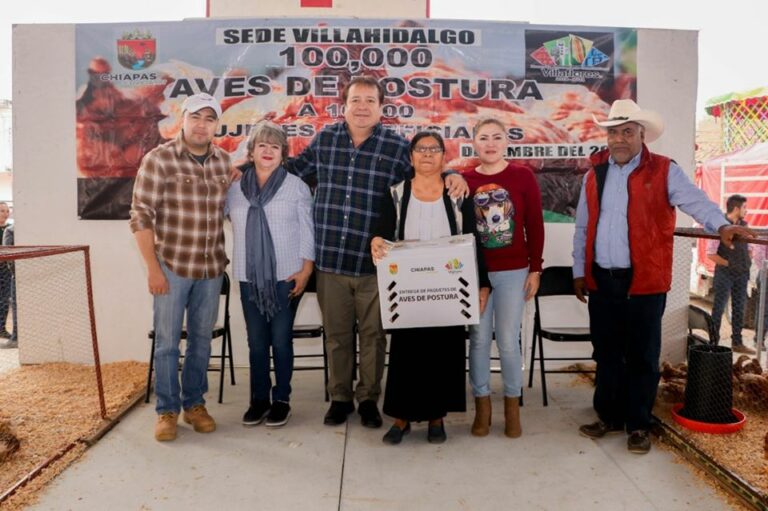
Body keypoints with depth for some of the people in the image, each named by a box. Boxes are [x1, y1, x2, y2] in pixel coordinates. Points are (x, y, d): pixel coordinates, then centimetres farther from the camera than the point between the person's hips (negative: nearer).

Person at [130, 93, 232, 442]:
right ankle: (167, 410, 20)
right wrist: (153, 269, -12)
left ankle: (195, 403, 27)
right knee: (167, 341, 5)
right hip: (171, 265, -4)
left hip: (212, 268, 4)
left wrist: (224, 256, 7)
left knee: (201, 339, 12)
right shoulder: (158, 159, -8)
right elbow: (141, 216, -9)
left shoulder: (225, 162, 5)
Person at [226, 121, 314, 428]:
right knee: (256, 341, 9)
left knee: (281, 340, 4)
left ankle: (281, 399, 18)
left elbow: (307, 231, -2)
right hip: (249, 277, 3)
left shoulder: (296, 186, 0)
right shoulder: (234, 188, 7)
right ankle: (259, 399, 22)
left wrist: (306, 269, -7)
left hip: (286, 276, -2)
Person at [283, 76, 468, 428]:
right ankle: (340, 398, 32)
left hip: (374, 263, -2)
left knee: (373, 335, 12)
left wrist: (452, 176, -14)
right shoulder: (324, 139, 6)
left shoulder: (397, 146, -2)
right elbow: (294, 168, 19)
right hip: (330, 260, 2)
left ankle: (368, 399, 31)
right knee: (337, 335, 15)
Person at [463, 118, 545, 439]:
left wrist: (535, 269, -2)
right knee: (479, 339, 7)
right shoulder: (464, 180, 1)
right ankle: (482, 405, 23)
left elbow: (535, 226, 0)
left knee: (508, 340, 4)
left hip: (513, 272, -1)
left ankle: (512, 406, 23)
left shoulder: (523, 177, -1)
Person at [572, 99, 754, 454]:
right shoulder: (594, 174, 10)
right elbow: (582, 228, 13)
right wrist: (579, 271, 12)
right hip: (601, 281, 4)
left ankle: (638, 425, 21)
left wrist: (721, 225, -35)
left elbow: (695, 200, -16)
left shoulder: (663, 171, -1)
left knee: (642, 356, 6)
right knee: (606, 353, 12)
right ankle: (609, 416, 28)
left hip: (645, 281, -3)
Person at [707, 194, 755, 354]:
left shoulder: (743, 225, 9)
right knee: (719, 308, -1)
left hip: (742, 274, 7)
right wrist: (729, 264, -13)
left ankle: (737, 343, 21)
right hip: (725, 274, -7)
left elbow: (748, 247, 20)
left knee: (739, 309, 11)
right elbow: (711, 253, -15)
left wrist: (748, 261, 3)